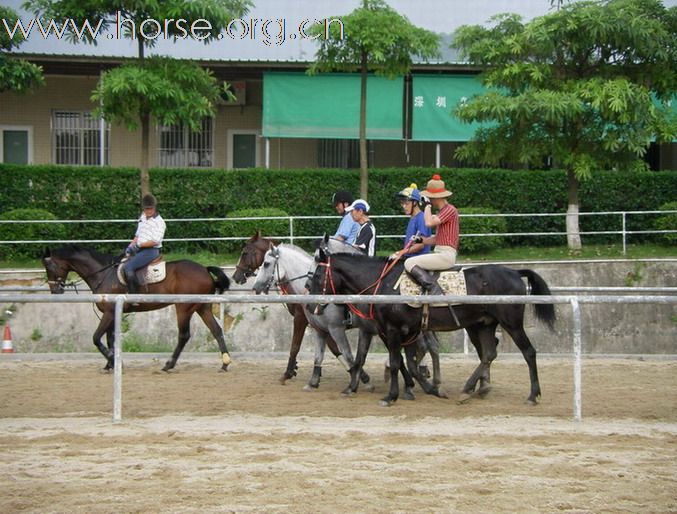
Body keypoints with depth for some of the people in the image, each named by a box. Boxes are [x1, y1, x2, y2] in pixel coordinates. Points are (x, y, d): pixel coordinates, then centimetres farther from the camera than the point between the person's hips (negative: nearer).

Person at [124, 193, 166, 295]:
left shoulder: (159, 222, -12)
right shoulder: (143, 217, 14)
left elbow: (155, 241, -19)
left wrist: (138, 245, -17)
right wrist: (131, 246, 7)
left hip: (150, 251, -10)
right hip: (140, 250, 10)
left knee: (129, 267, -26)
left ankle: (134, 296, -26)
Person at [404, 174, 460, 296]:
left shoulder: (450, 210, -10)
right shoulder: (441, 211, 19)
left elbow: (429, 223, -23)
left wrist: (427, 205, -9)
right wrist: (421, 240, 5)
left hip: (446, 255, -10)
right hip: (439, 252, 10)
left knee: (409, 263, -18)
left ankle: (434, 290, -24)